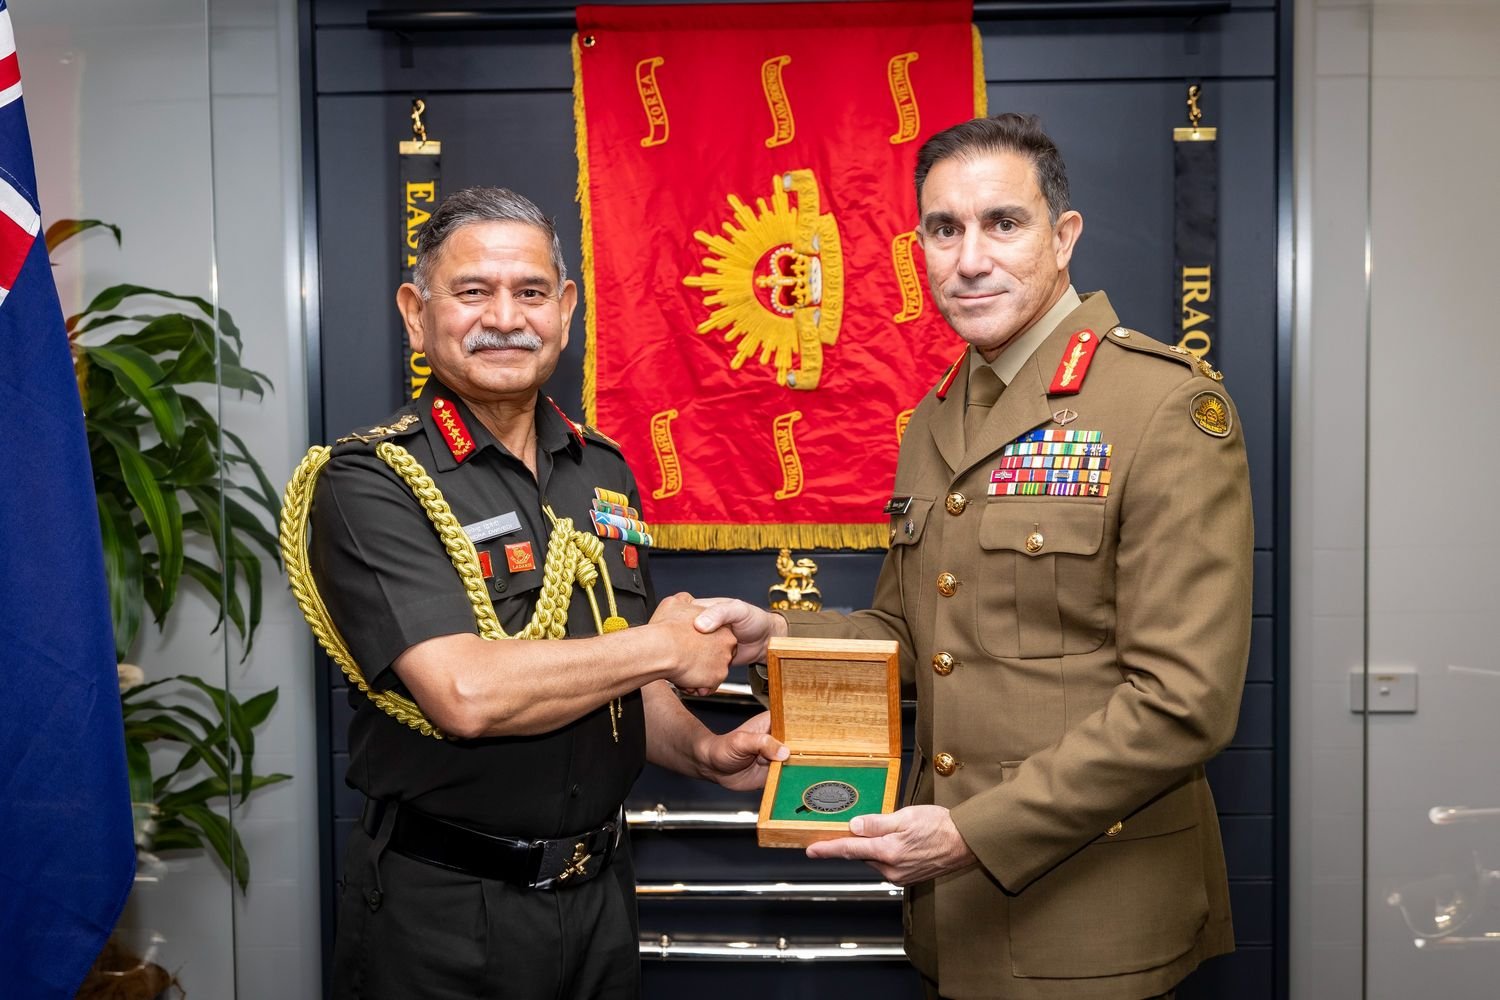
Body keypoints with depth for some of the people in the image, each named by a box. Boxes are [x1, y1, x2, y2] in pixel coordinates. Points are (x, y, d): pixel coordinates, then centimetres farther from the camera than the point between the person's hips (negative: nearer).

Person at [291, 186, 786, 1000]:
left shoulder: (602, 470, 6)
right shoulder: (368, 483, -15)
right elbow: (466, 693, -27)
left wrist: (702, 751, -4)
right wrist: (664, 644, -16)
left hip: (599, 891, 6)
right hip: (443, 911, -6)